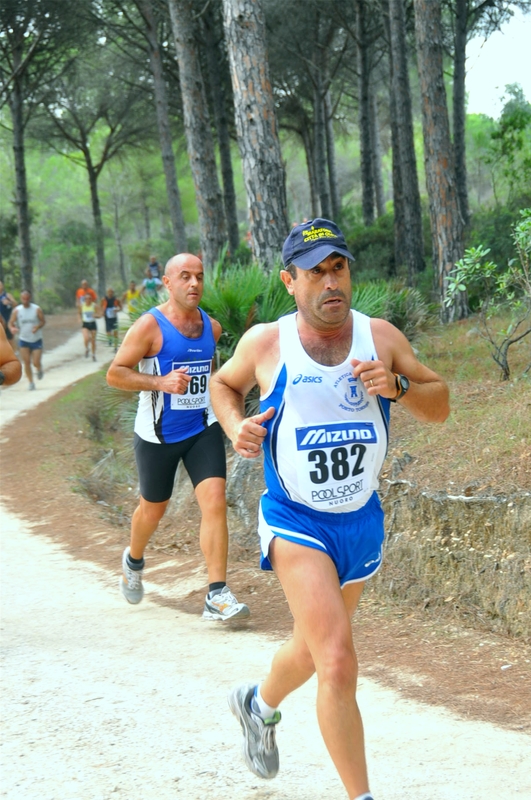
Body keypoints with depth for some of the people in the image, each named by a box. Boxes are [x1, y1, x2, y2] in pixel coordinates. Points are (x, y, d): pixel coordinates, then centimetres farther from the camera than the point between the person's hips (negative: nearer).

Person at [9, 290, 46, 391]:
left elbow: (43, 321, -2)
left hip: (36, 340, -1)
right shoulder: (17, 310, -5)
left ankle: (39, 370, 30)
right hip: (23, 340, 1)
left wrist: (38, 327, -24)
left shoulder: (37, 309, -8)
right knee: (26, 363, -4)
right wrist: (12, 328, -25)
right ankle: (31, 382, 8)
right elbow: (11, 322, -1)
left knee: (36, 362, -6)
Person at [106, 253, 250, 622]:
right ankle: (134, 561, 48)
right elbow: (115, 373, -14)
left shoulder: (211, 327, 4)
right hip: (158, 435, -3)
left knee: (215, 502, -14)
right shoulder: (150, 326, -13)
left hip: (203, 428, 3)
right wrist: (159, 382, -26)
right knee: (154, 508, 14)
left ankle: (217, 595, -14)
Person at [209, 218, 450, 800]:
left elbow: (439, 407, 2)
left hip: (362, 522, 4)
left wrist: (397, 386, -18)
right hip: (295, 524, -4)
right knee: (338, 661, -20)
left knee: (313, 649, 25)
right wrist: (235, 426, -7)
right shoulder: (265, 343, -7)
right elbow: (223, 383, 13)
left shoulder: (380, 337, -3)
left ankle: (260, 704, 57)